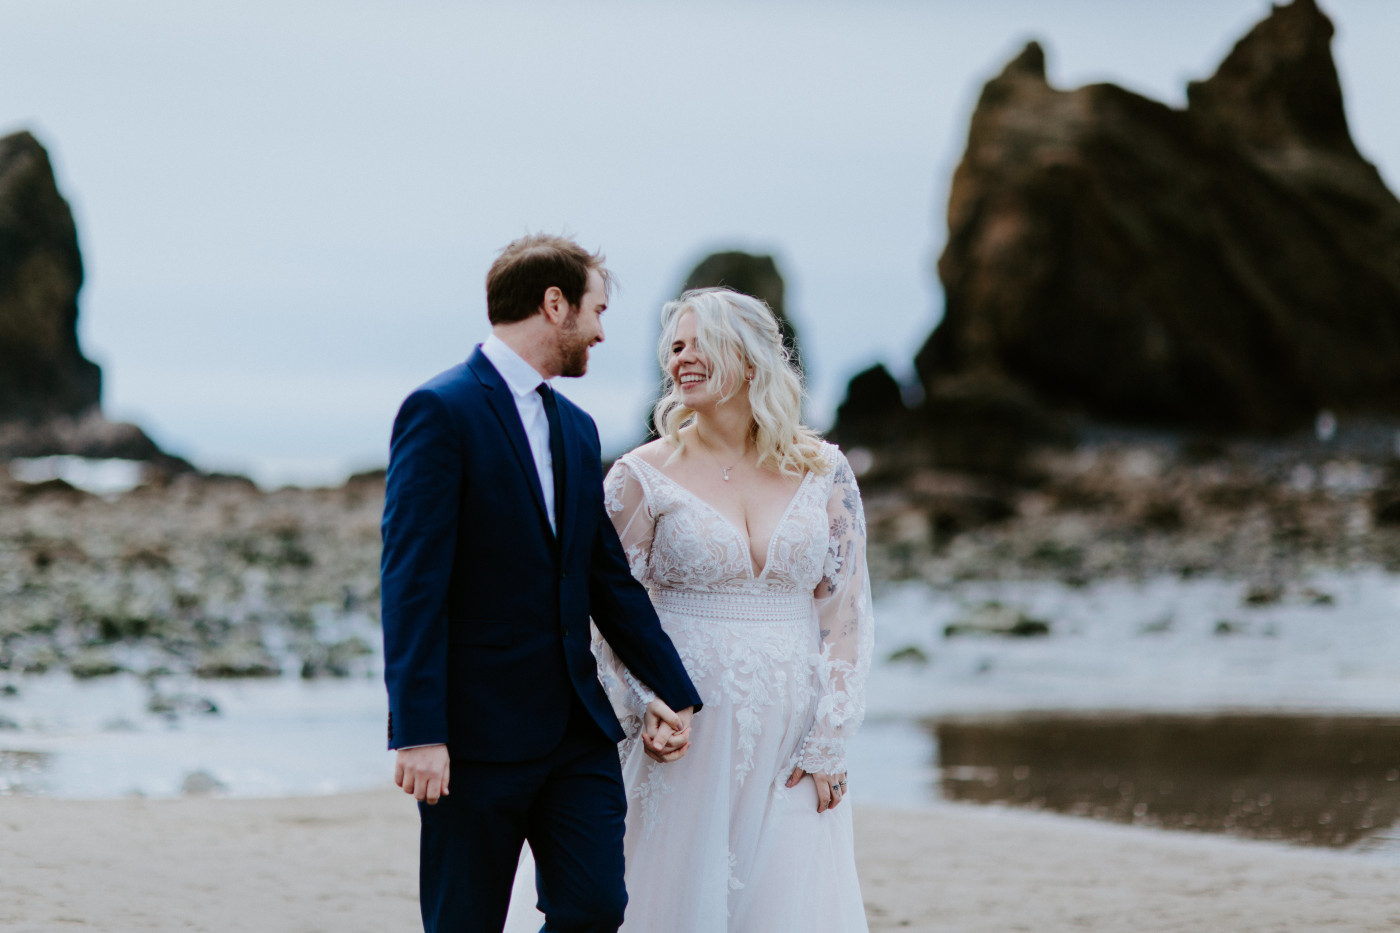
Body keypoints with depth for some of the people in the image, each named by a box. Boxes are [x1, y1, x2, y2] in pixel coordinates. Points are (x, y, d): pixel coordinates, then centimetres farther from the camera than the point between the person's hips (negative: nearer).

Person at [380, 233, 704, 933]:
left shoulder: (576, 428, 16)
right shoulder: (440, 411, -10)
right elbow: (412, 582, -15)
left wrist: (673, 691, 15)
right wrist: (418, 734, -20)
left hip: (577, 730, 7)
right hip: (475, 734, -7)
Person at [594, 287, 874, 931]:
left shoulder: (823, 472, 4)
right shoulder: (642, 477, 0)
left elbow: (845, 611, 3)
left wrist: (827, 746, -3)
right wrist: (650, 717, -10)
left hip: (793, 743, 2)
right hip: (689, 734, -1)